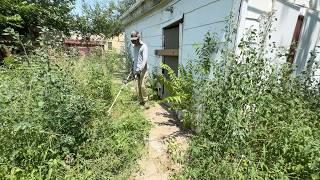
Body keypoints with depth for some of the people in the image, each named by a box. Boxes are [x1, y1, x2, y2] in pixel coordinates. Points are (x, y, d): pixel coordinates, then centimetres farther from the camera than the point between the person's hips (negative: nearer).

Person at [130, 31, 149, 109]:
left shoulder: (144, 46, -9)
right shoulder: (134, 46, 14)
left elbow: (145, 59, -19)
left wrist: (140, 69, -28)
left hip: (143, 70, -6)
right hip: (136, 70, 7)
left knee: (142, 86, -11)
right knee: (137, 87, 4)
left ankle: (145, 101, 6)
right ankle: (141, 101, 18)